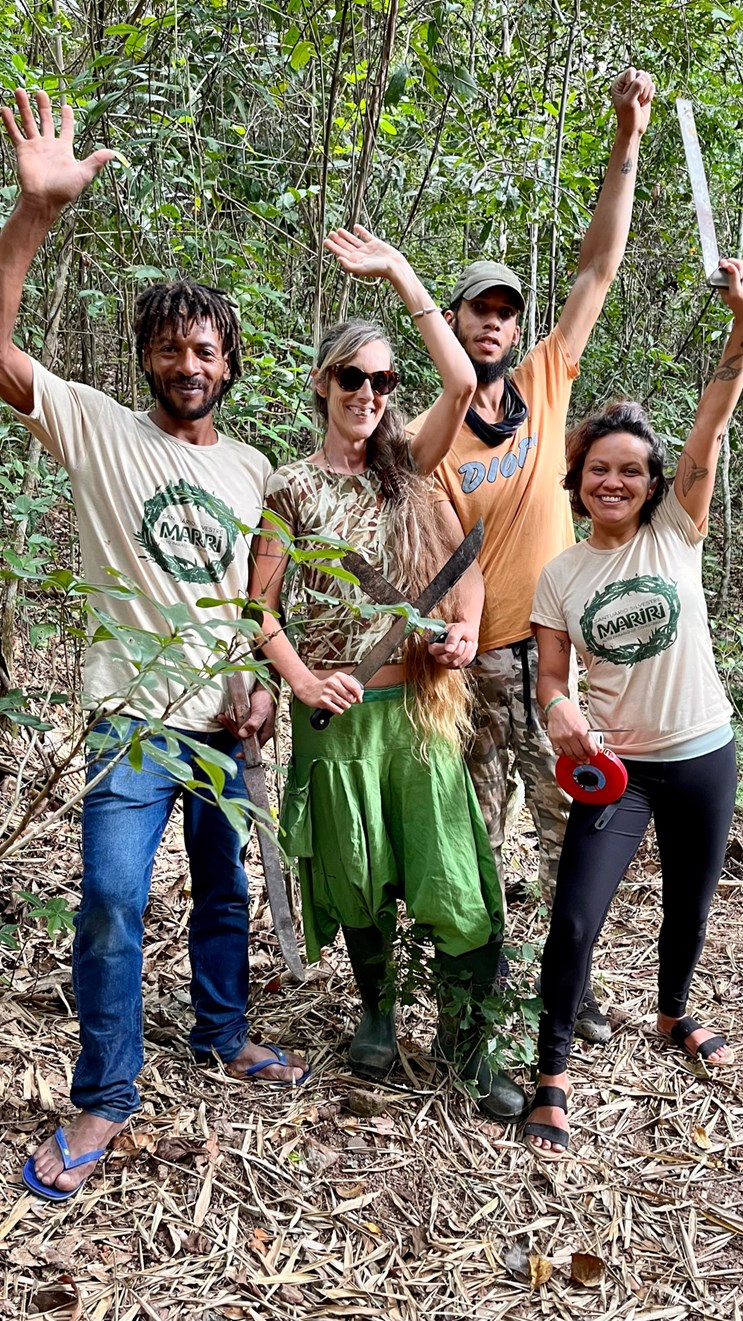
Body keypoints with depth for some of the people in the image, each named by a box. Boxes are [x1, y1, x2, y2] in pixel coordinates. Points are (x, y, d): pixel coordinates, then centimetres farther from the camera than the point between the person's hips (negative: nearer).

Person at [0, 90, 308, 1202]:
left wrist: (268, 683, 4)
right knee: (112, 900, -9)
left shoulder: (252, 467, 10)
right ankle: (104, 1097, 9)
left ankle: (223, 1031, 37)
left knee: (227, 887, 15)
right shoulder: (99, 430, -3)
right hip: (137, 715, -4)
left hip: (230, 718, 4)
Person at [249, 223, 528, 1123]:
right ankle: (375, 1008, 35)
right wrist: (302, 679, -11)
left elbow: (463, 382, -6)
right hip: (338, 710, -1)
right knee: (358, 877, 12)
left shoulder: (407, 466, 9)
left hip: (420, 701, 1)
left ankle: (462, 1031, 16)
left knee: (452, 877, -1)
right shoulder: (291, 487, 2)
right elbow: (260, 606, 1)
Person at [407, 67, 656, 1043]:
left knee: (571, 823, 7)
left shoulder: (546, 385, 5)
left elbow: (599, 267, 1)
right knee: (477, 827, 12)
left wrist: (627, 139, -4)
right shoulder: (426, 436, -3)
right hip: (475, 657, -2)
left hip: (556, 646, 2)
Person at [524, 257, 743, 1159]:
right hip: (612, 764, -1)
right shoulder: (559, 575, -1)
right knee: (575, 918, -11)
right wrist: (559, 714, -24)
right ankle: (552, 1075, 9)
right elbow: (550, 676, 0)